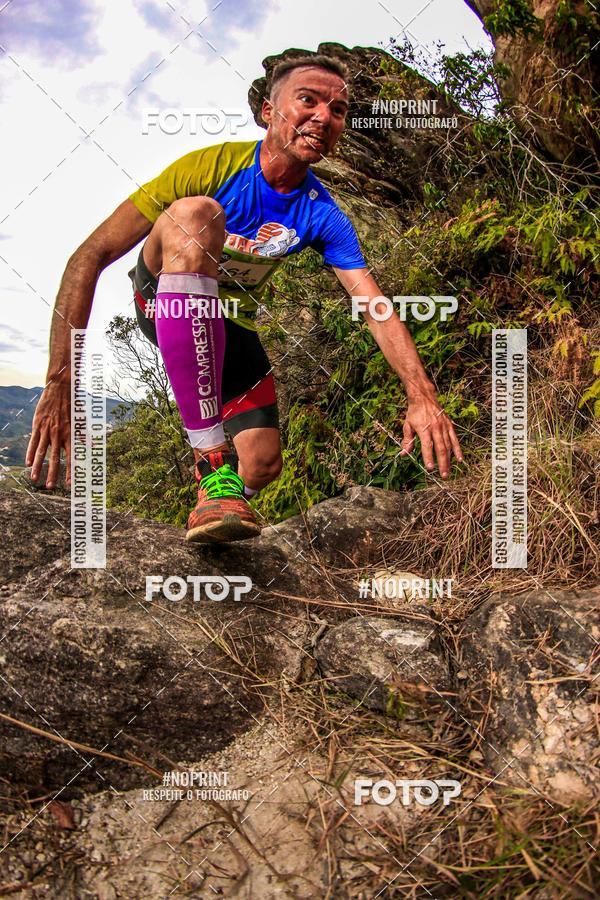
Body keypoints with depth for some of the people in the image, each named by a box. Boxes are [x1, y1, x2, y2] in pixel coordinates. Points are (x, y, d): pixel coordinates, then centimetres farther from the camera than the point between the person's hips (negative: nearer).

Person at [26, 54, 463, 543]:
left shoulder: (324, 218, -13)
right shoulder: (211, 165, -24)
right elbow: (92, 255, -26)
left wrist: (422, 396, -38)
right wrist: (61, 381, -33)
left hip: (231, 325, 4)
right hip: (163, 298, -3)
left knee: (264, 463, -12)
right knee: (196, 213, -36)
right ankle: (214, 465, -41)